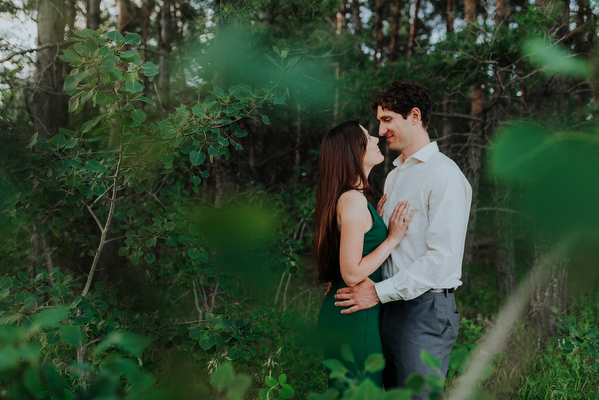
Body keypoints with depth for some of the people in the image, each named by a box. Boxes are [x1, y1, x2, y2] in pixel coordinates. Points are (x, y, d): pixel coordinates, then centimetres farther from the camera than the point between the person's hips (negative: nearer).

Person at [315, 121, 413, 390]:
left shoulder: (349, 198, 12)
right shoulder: (353, 200, -19)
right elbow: (352, 274, -22)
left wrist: (378, 217, 17)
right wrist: (393, 238, -15)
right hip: (355, 318, -10)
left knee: (343, 389, 19)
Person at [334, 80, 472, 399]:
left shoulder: (443, 175, -11)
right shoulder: (394, 176, 19)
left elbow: (443, 256, -18)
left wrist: (380, 292, -18)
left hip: (425, 310, -8)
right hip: (390, 308, 8)